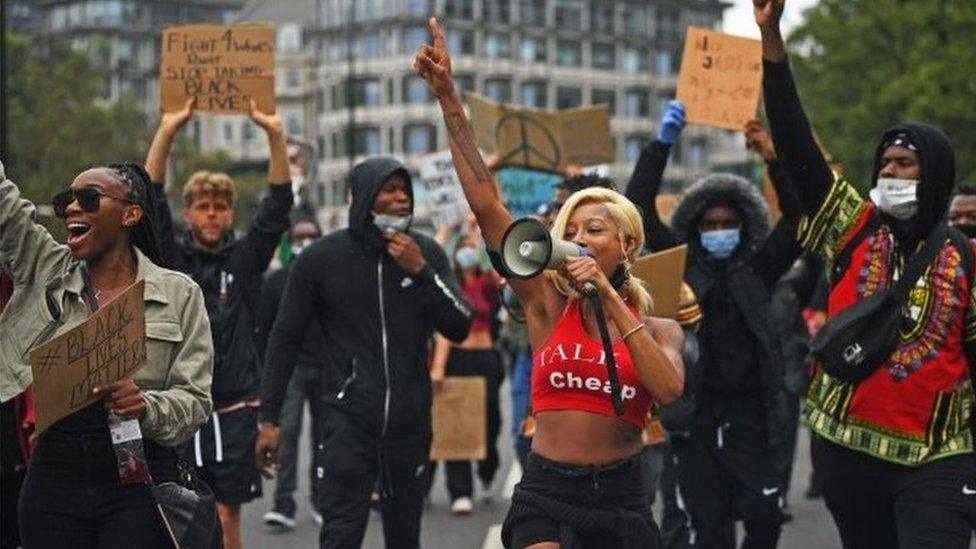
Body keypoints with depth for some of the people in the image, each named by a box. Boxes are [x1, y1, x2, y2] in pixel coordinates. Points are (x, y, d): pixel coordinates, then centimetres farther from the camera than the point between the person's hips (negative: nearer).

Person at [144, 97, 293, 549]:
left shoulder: (245, 259, 7)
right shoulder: (171, 258, 6)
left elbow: (278, 205, -3)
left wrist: (275, 135, -15)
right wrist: (167, 131, -15)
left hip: (235, 408, 0)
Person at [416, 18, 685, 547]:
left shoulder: (657, 328, 5)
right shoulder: (548, 305, 3)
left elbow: (668, 389, -18)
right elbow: (486, 203, -4)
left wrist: (611, 300, -15)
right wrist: (449, 100, -9)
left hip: (620, 498, 1)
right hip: (546, 492, -1)